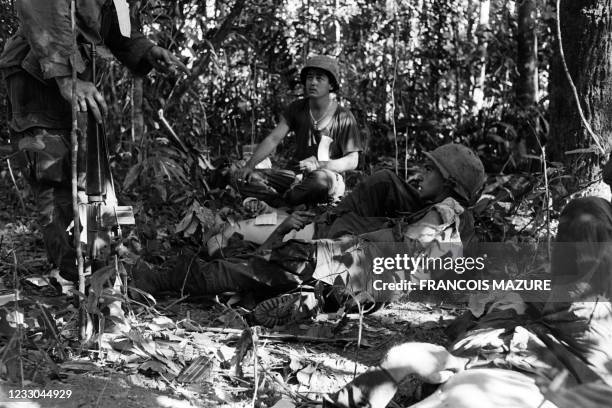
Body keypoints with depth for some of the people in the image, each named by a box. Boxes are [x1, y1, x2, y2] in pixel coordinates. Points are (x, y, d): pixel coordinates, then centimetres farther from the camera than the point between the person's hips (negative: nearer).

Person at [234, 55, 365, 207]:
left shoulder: (343, 117, -5)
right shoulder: (297, 108, 7)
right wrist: (250, 165, -17)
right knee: (245, 179, -17)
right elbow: (273, 139, -1)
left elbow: (352, 161, -9)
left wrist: (318, 165, -25)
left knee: (322, 179, -43)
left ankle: (279, 202, -20)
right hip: (296, 176, 4)